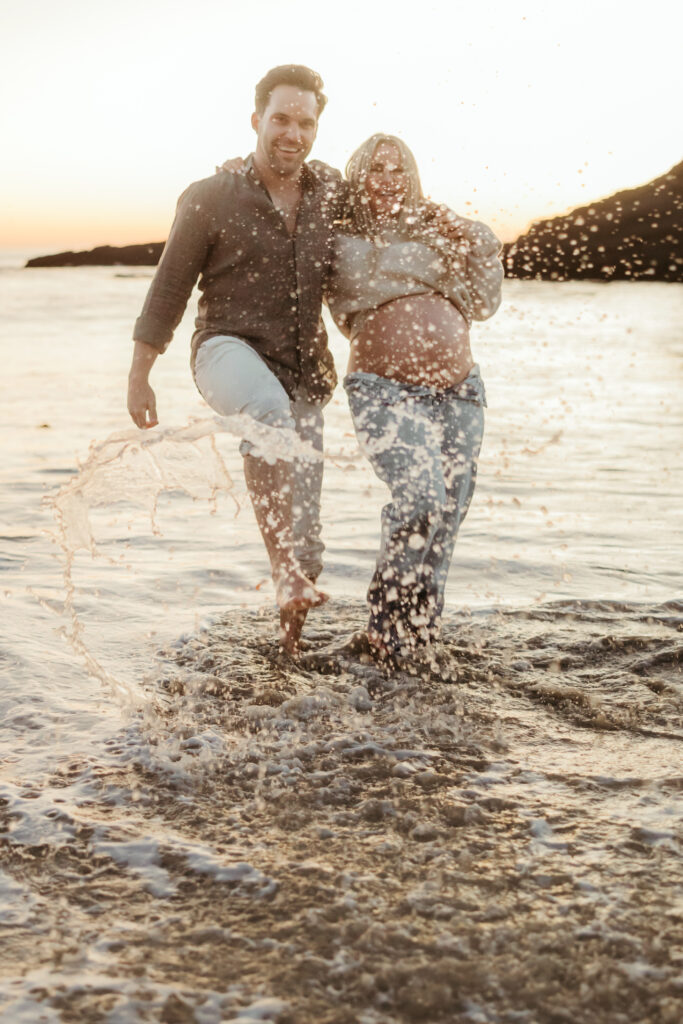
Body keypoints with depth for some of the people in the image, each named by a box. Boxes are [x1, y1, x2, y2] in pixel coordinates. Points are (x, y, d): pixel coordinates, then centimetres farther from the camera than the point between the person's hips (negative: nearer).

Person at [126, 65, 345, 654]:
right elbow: (169, 290, 0)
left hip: (302, 369, 4)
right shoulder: (211, 199, -6)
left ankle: (293, 622, 28)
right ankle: (295, 573, -40)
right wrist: (138, 379, 1)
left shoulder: (332, 192, 5)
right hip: (229, 350, -4)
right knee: (268, 409, -40)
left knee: (300, 508, 5)